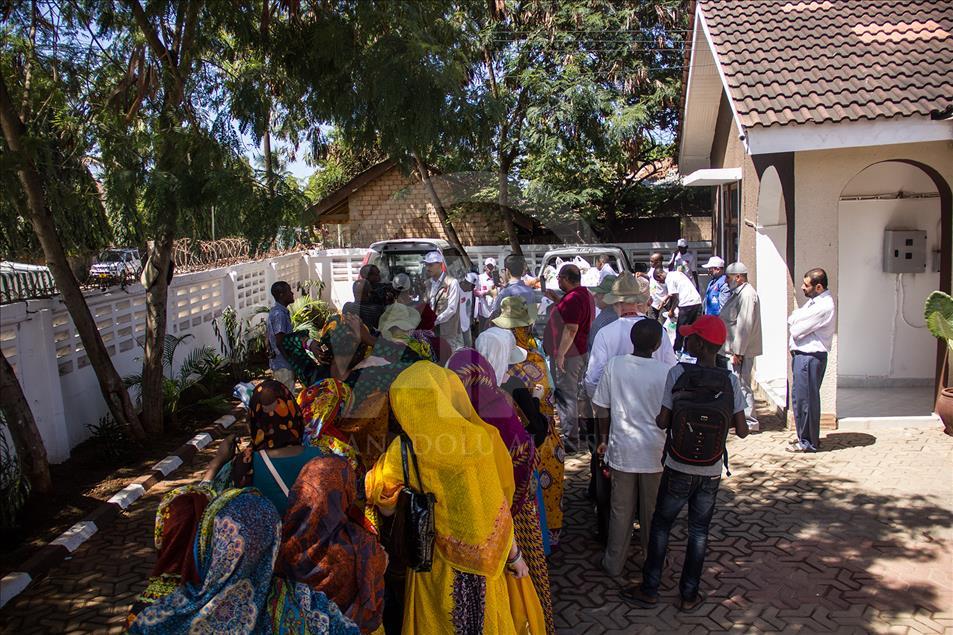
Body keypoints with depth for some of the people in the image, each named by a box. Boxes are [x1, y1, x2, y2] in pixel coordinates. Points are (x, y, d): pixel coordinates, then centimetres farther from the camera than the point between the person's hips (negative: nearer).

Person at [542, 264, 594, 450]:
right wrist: (557, 300, 18)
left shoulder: (572, 299, -22)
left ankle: (570, 438, 4)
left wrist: (560, 355, -27)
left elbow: (571, 329, -28)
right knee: (574, 393, 20)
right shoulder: (586, 294, 10)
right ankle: (576, 430, 32)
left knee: (566, 396, -2)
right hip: (581, 352, 10)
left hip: (568, 354, -10)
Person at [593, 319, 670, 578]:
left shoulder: (614, 365, -10)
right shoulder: (666, 372, -14)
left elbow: (602, 409, -3)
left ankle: (614, 563, 28)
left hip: (622, 449, 1)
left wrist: (604, 440, 11)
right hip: (655, 451, -1)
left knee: (620, 510, 15)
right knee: (652, 511, 17)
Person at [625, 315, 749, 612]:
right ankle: (689, 594, 27)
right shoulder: (730, 380, -7)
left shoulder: (677, 373, -15)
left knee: (661, 525, 15)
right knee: (699, 531, 16)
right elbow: (742, 431, -4)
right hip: (712, 472, 2)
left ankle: (649, 590, 24)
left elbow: (663, 421, -13)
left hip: (678, 469, -2)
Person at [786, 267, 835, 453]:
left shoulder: (823, 306, -19)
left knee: (804, 399, -2)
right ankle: (807, 437, 28)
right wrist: (796, 318, -10)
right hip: (802, 355, 10)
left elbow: (796, 330, -19)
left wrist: (794, 322, 0)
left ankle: (808, 442, 9)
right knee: (800, 398, 16)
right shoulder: (814, 301, 13)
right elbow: (791, 320, 10)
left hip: (810, 357, -10)